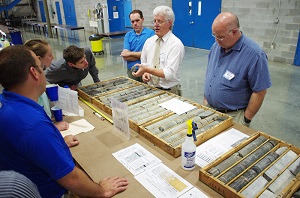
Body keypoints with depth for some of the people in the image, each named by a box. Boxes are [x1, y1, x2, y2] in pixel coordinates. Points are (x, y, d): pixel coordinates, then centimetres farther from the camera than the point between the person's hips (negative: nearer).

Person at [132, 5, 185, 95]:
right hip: (150, 88, 4)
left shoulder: (176, 44, -11)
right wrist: (144, 72, -6)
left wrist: (147, 69, -23)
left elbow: (170, 73, -19)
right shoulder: (149, 41, 6)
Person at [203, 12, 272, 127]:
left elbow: (259, 92, -16)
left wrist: (246, 120, -13)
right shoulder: (216, 46, 1)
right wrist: (205, 100, 8)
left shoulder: (254, 54, -19)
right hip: (209, 110, 6)